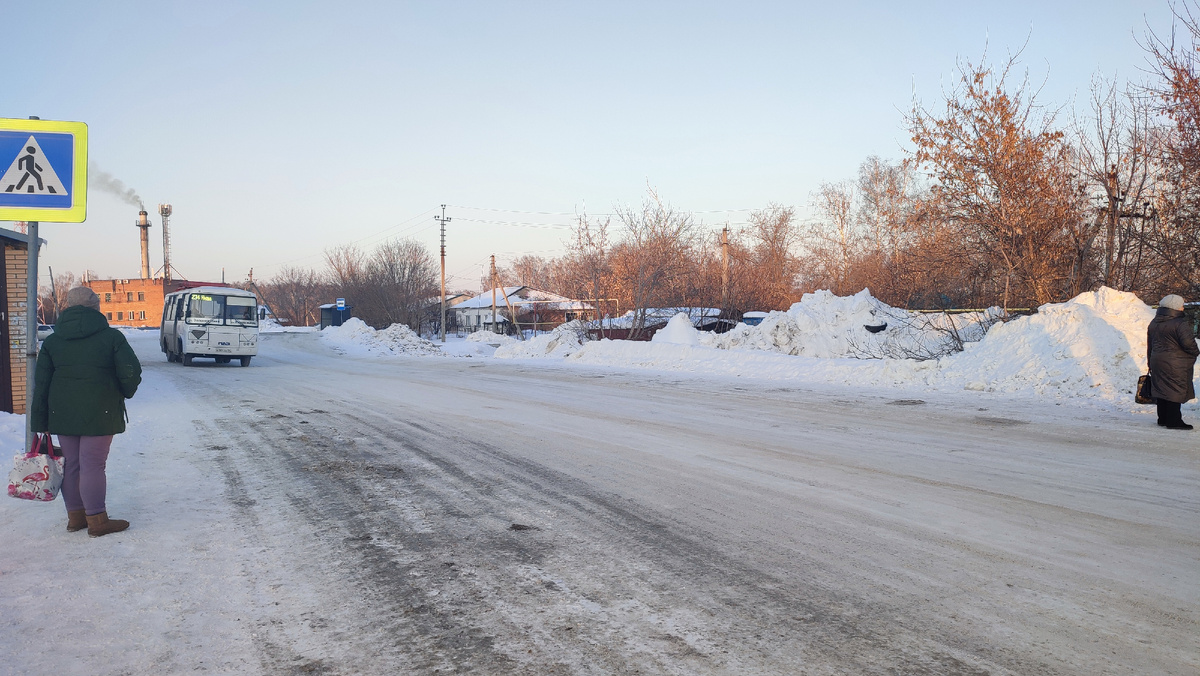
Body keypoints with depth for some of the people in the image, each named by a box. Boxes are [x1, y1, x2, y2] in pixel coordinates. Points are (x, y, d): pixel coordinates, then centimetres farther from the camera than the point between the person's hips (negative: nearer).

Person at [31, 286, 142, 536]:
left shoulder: (52, 340, 8)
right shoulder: (112, 337, -5)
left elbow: (41, 383, 7)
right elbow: (131, 372, -11)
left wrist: (40, 422, 10)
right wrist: (124, 393, 10)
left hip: (62, 414, 4)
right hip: (99, 413, -4)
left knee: (71, 464, 13)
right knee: (92, 465, -2)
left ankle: (75, 516, 22)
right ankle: (97, 520, 1)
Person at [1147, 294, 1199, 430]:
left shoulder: (1154, 323, 10)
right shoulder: (1181, 323, -15)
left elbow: (1150, 345, 15)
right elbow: (1188, 342, -21)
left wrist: (1150, 363, 22)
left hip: (1157, 361, 8)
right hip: (1175, 364, -8)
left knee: (1161, 388, 13)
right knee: (1176, 390, -2)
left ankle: (1163, 418, 20)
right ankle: (1173, 421, -1)